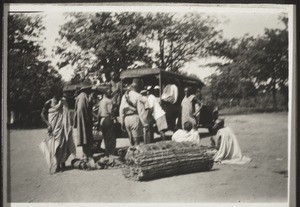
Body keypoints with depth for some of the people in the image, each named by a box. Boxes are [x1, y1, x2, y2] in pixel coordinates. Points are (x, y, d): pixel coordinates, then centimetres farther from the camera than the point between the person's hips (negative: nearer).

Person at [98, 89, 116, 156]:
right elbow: (110, 111, -19)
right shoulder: (109, 101, -9)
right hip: (108, 119, -8)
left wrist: (98, 121, 16)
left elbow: (99, 112, 13)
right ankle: (111, 153, -6)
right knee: (111, 138, -4)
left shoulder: (101, 101, 13)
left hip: (101, 121, 8)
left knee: (106, 138, 13)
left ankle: (107, 153, 17)